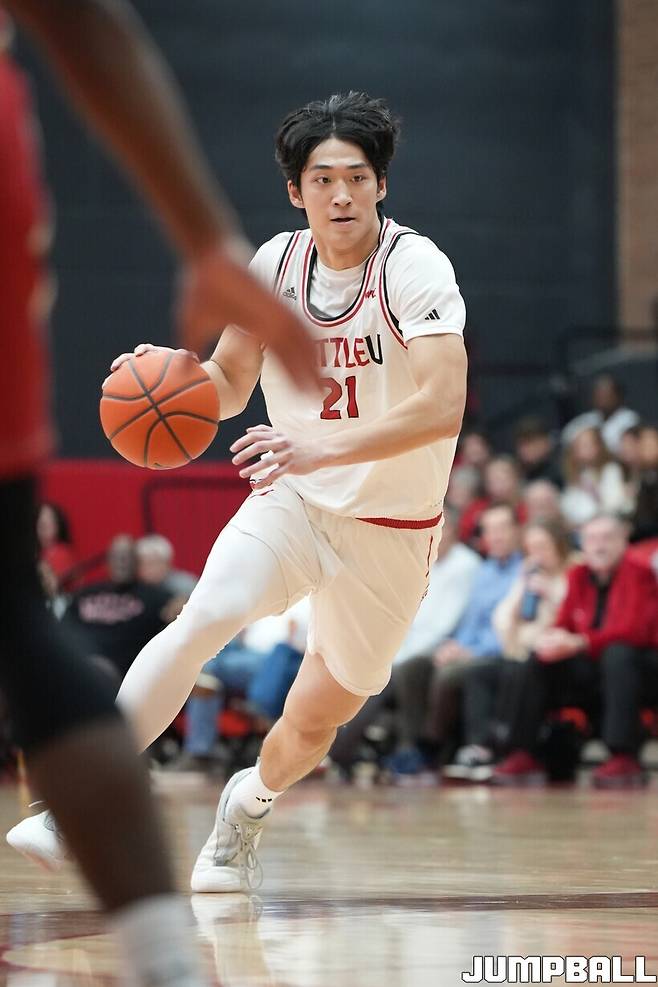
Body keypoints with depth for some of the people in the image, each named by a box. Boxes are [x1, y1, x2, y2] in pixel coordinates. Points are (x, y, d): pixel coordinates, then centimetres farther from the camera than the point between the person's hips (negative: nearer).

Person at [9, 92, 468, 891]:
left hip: (389, 532, -2)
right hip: (291, 502, 2)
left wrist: (324, 446, -43)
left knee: (313, 723, 7)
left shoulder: (414, 267, -18)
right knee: (203, 619, -27)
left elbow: (444, 405, -31)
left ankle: (241, 817, 40)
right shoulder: (277, 263, -3)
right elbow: (230, 382, 10)